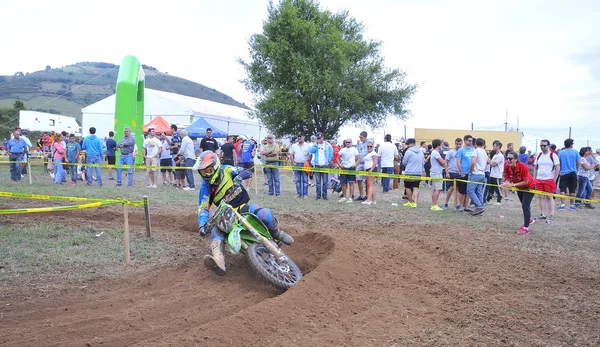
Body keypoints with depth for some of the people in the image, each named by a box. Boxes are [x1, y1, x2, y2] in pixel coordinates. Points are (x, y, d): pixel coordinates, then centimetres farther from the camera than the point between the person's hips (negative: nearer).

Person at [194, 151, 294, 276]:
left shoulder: (226, 170, -6)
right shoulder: (205, 187, -5)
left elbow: (247, 172, -7)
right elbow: (203, 208, -12)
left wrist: (238, 178, -30)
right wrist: (202, 225, -30)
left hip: (243, 206, -1)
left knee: (265, 214, -28)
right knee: (216, 230, -29)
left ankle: (276, 233, 4)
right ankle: (218, 262, -50)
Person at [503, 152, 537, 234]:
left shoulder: (523, 167, -36)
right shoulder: (507, 168, -22)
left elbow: (526, 182, -32)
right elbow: (508, 180, -17)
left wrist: (513, 185, -39)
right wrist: (507, 183, -40)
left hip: (529, 187, -6)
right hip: (519, 187, 6)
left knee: (525, 206, -12)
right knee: (524, 205, 24)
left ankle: (526, 227, -1)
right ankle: (529, 220, 49)